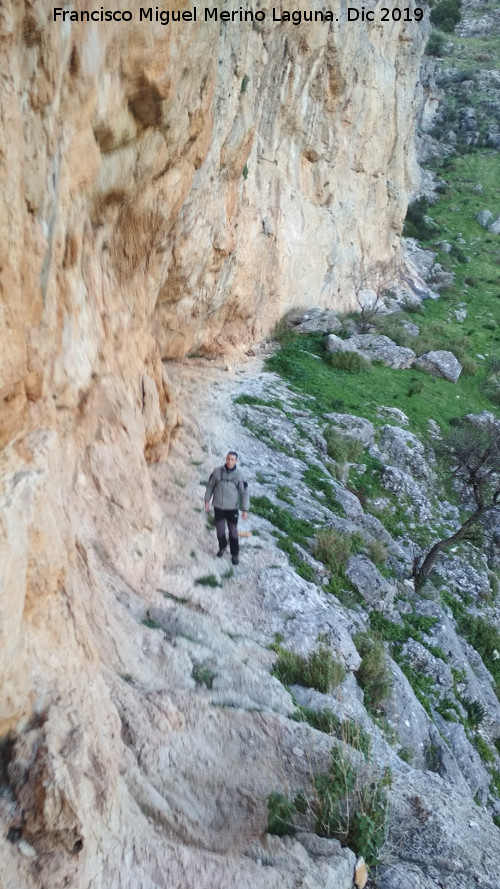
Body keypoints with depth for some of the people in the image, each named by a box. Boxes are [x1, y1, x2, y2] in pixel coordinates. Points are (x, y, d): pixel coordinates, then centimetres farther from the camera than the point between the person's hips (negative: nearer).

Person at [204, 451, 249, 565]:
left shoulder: (238, 475, -8)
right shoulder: (217, 471, -5)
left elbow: (244, 493, -5)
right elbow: (210, 486, 6)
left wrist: (245, 509, -9)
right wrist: (207, 500, 5)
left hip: (232, 508, -1)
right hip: (218, 507, 1)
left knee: (233, 532, 4)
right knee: (220, 530, 11)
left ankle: (234, 554, 18)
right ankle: (222, 547, 37)